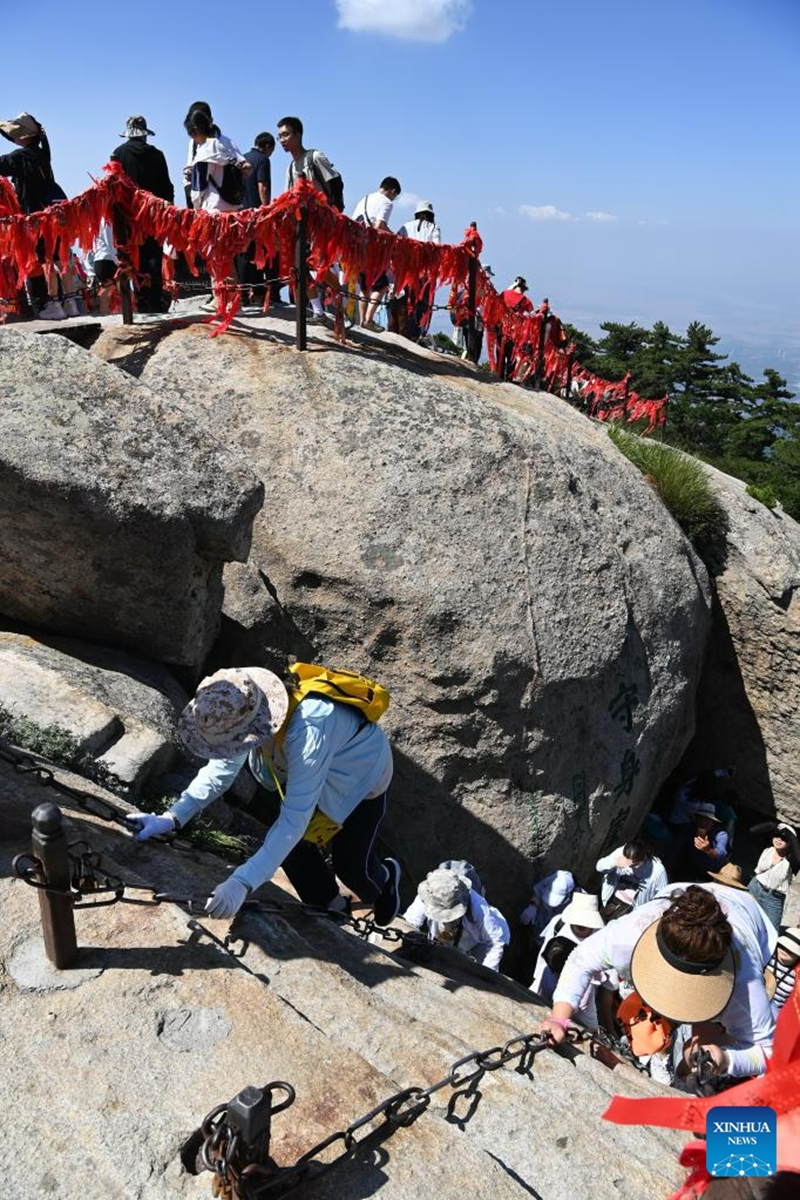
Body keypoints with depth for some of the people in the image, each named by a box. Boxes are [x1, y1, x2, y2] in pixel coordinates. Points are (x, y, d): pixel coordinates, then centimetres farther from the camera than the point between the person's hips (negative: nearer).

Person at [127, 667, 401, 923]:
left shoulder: (307, 730, -46)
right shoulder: (242, 713, -24)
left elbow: (295, 818, -44)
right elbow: (221, 768, -12)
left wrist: (242, 883, -48)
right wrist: (171, 818, -24)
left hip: (359, 777, -6)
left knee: (349, 866, 0)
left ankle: (385, 878, 38)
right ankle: (329, 905, 31)